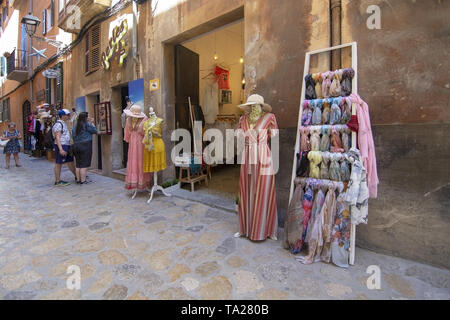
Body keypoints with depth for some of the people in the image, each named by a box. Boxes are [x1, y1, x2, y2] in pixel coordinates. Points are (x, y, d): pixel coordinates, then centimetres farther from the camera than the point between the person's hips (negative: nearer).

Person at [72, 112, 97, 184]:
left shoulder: (75, 126, 12)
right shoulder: (87, 124, -9)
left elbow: (73, 136, 16)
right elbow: (95, 131, -1)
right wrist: (91, 123, 6)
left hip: (76, 146, 7)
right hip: (85, 145, -7)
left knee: (78, 164, 13)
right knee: (84, 164, -3)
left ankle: (78, 180, 18)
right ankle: (83, 180, -2)